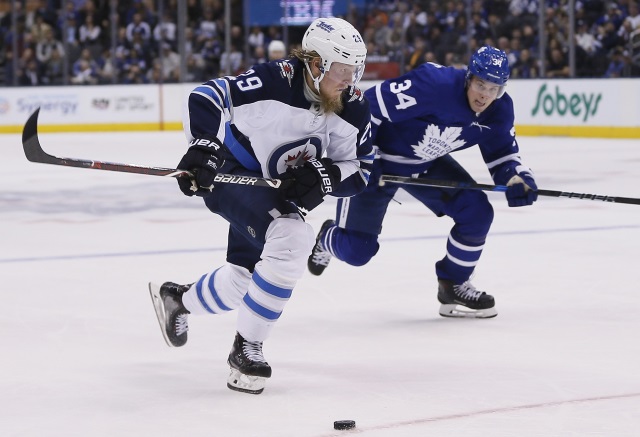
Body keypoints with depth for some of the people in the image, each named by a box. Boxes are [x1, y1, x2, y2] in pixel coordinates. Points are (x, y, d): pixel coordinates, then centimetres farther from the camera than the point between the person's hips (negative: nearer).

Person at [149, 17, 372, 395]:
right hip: (233, 175, -8)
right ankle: (247, 348, -17)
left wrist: (324, 176, -25)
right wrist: (204, 147, -41)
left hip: (281, 191, 8)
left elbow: (360, 170, -6)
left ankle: (176, 298, 49)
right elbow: (206, 98, -28)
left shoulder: (354, 109, -11)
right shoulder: (274, 82, -29)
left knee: (244, 281, 16)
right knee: (291, 238, -31)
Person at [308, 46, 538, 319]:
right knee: (356, 250, -5)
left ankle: (453, 286, 9)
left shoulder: (499, 111, -13)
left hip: (428, 164, 6)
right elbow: (369, 107, -32)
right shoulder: (434, 84, -36)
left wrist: (518, 178, -22)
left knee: (477, 212, -11)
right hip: (376, 157, -6)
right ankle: (328, 239, 35)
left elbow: (503, 152, 0)